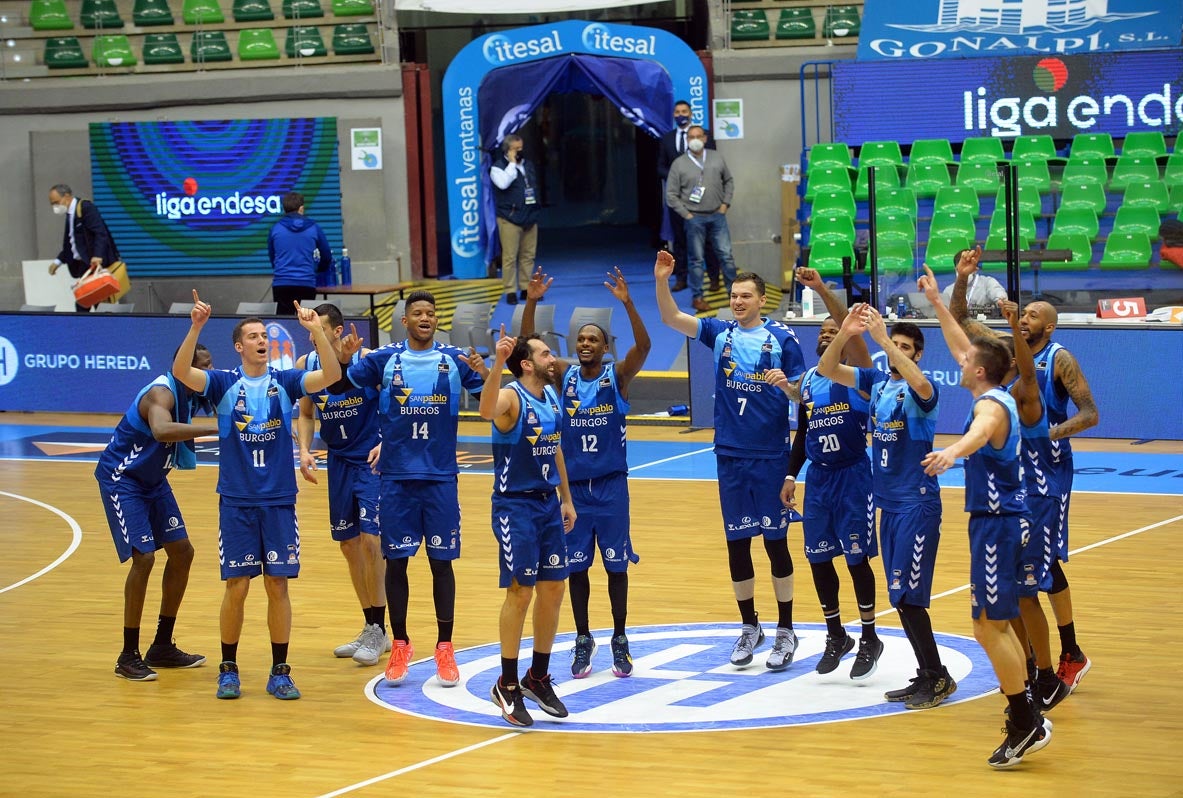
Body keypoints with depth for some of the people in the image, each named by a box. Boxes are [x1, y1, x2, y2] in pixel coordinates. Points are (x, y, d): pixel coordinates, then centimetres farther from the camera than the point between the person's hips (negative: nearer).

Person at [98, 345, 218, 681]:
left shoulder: (192, 393, -2)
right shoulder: (162, 392, -29)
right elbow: (162, 430, -50)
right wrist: (215, 428, -52)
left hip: (153, 479, 10)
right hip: (121, 478, -10)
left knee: (182, 553, 8)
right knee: (144, 557, -16)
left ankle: (162, 647, 19)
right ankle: (128, 657, -7)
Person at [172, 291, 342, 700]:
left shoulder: (285, 382, 3)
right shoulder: (224, 383, 0)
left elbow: (331, 375, -11)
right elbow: (181, 371, -16)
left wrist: (316, 329, -24)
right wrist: (196, 327, -30)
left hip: (279, 501, 1)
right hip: (236, 501, -1)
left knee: (277, 585, 3)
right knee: (236, 586, 1)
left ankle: (279, 672, 12)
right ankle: (228, 670, 14)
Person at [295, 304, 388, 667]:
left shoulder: (366, 360, -16)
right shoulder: (306, 365, -2)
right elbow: (306, 414, 11)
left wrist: (384, 443, -21)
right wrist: (304, 451, -4)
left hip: (372, 460, -6)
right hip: (339, 462, 6)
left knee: (369, 539, -13)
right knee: (349, 544, 9)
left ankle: (378, 630, -2)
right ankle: (371, 630, 21)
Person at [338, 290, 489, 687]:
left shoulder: (456, 359, 1)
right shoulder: (385, 359, 1)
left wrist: (484, 371, -24)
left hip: (441, 477, 0)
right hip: (396, 476, 0)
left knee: (442, 561, 4)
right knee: (396, 561, 5)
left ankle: (445, 647, 12)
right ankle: (400, 645, 16)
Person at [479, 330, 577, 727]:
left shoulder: (551, 396, 9)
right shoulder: (511, 397, -15)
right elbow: (487, 410, -40)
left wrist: (566, 499, 19)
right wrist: (497, 363, -54)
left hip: (548, 504, 8)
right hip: (515, 505, -8)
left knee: (553, 590, 9)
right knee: (520, 592, -7)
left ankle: (538, 678, 22)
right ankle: (507, 686, 3)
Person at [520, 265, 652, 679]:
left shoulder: (618, 376, -3)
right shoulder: (564, 375, 2)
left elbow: (643, 346, -20)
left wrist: (627, 303, -33)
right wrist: (531, 303, -22)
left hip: (611, 486, -2)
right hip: (573, 486, 2)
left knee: (616, 565, 4)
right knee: (576, 566, 6)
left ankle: (619, 640, 16)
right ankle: (583, 640, 18)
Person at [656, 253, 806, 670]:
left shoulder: (782, 338, -4)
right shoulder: (721, 333, 6)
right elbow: (671, 318, -2)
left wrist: (786, 384, -24)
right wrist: (661, 280, -17)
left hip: (771, 456, -3)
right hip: (730, 455, 3)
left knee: (775, 541, 2)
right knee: (736, 542, 8)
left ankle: (785, 631, 11)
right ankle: (749, 627, 21)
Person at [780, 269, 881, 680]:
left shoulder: (855, 374, -6)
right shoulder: (808, 380, 12)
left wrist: (822, 290, -32)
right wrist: (791, 475, 12)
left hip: (852, 474, -6)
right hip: (818, 477, 6)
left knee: (857, 558, -4)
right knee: (818, 558, 8)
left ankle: (869, 639, 8)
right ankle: (836, 636, 22)